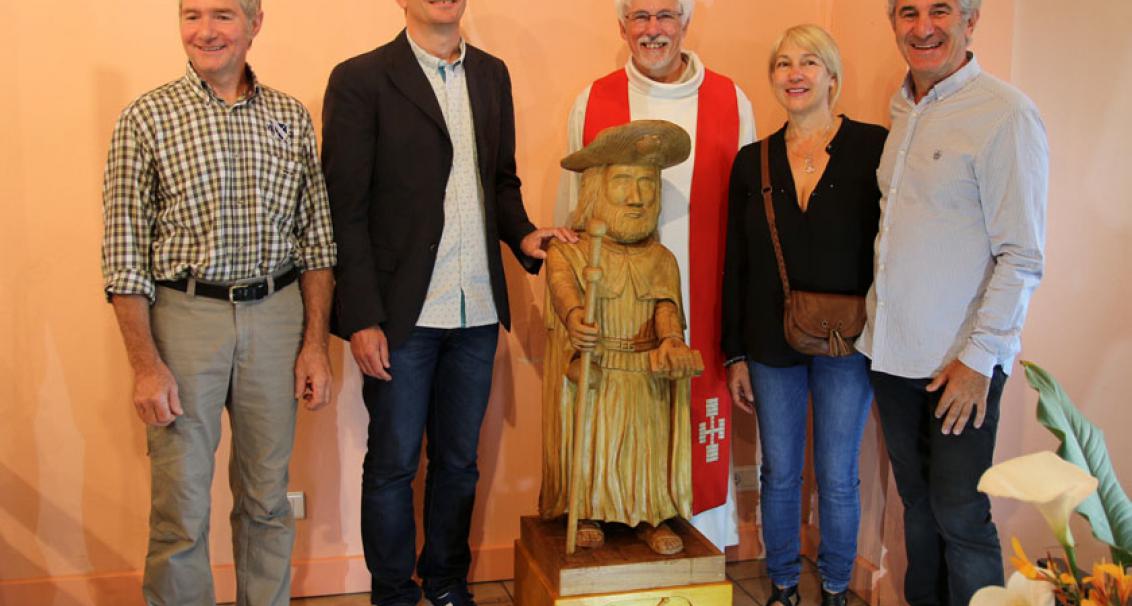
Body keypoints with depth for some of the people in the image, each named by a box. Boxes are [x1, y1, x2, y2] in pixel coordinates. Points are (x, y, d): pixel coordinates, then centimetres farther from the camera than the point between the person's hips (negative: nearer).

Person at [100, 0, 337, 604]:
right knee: (181, 510, 3)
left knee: (267, 498, 13)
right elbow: (124, 257, -5)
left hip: (275, 314, 3)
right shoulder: (146, 118, -3)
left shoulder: (292, 118, 6)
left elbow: (316, 240, 8)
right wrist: (146, 365, -10)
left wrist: (316, 344, 3)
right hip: (183, 314, -2)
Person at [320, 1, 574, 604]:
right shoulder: (361, 79, -5)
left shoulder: (492, 74, 11)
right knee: (392, 463, 9)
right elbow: (346, 208, -8)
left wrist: (522, 235, -2)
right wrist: (362, 318, -13)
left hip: (477, 310, 5)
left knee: (458, 460, 16)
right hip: (401, 313, -4)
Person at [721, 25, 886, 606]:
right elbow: (736, 264, 7)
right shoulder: (753, 160, 5)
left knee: (838, 479, 8)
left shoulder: (872, 147, -4)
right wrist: (736, 354, 5)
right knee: (779, 474, 12)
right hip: (772, 345, 3)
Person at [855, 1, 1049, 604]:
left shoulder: (1005, 114, -13)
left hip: (961, 361, -6)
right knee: (916, 498, 18)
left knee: (960, 514, 3)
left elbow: (1022, 256, -15)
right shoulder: (900, 112, 9)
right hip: (893, 350, 6)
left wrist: (979, 358, -16)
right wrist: (875, 317, 10)